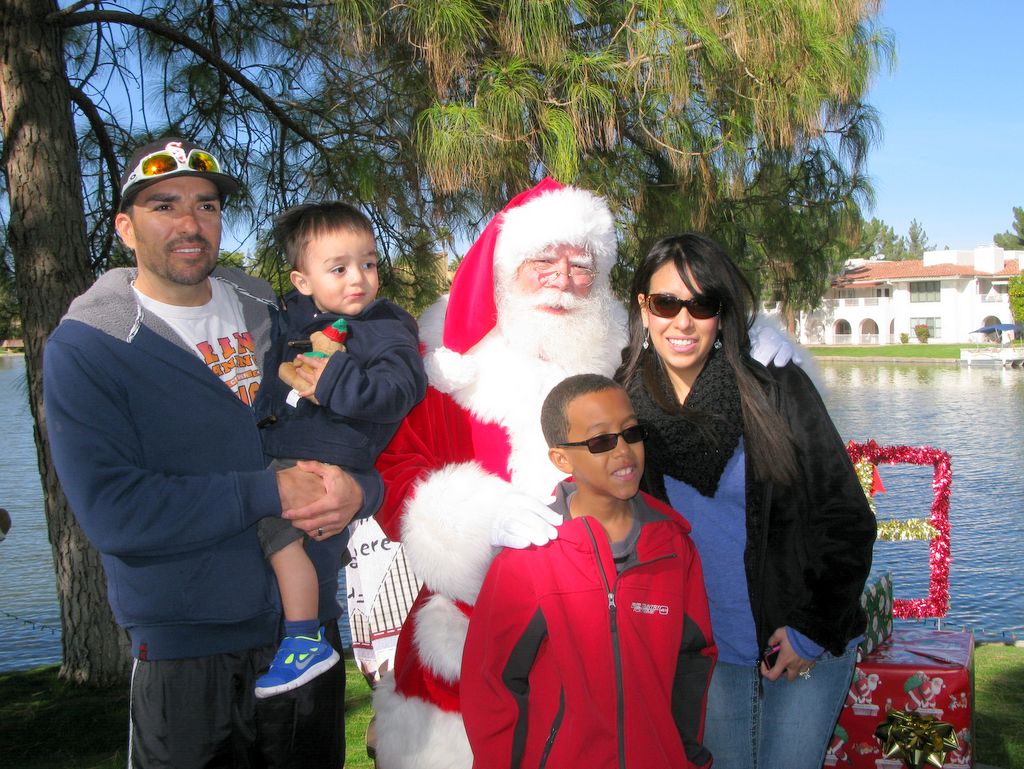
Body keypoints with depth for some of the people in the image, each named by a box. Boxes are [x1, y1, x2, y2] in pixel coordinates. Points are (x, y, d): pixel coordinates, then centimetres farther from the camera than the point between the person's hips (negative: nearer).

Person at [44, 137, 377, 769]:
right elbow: (111, 512, -19)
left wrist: (359, 490, -16)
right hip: (188, 654, -4)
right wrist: (268, 491, -22)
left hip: (312, 621, 5)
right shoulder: (84, 348, -9)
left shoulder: (268, 314, 5)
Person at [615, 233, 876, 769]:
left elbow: (847, 517, -8)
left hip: (808, 646, -2)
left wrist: (813, 631, -9)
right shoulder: (626, 407, -5)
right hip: (707, 654, 2)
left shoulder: (779, 391, -12)